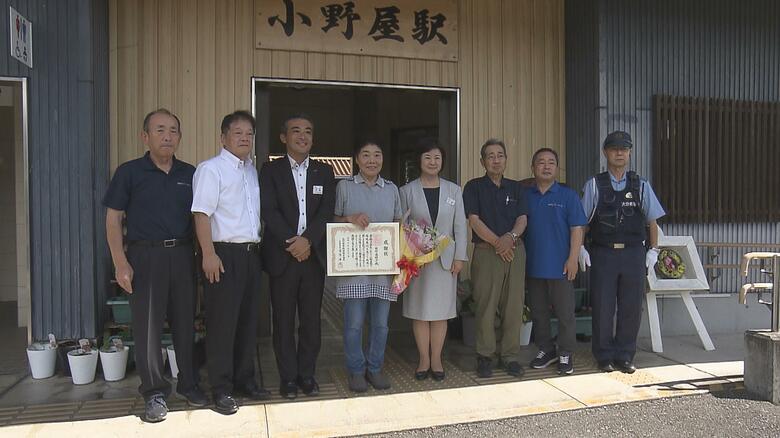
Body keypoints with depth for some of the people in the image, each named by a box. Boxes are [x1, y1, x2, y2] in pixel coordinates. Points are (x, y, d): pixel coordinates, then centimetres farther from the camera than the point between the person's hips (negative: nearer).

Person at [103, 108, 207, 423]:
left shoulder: (189, 174, 9)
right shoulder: (129, 172, 0)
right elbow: (113, 219, -1)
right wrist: (121, 263, -9)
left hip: (182, 255, 3)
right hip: (145, 256, -3)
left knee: (186, 323, 9)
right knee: (147, 326, 2)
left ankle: (189, 384, 25)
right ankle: (155, 393, 16)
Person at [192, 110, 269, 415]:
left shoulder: (252, 171, 16)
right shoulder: (211, 169, -6)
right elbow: (201, 213, -13)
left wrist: (259, 247, 14)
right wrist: (209, 254, -19)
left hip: (251, 253, 7)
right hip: (224, 254, -7)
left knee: (248, 320, 13)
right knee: (222, 323, -1)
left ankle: (244, 379, 26)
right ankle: (221, 389, 10)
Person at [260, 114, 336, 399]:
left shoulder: (324, 172, 11)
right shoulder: (270, 170, 4)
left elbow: (327, 211, 0)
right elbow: (270, 211, -6)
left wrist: (307, 240, -14)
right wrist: (291, 243, -15)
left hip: (313, 255, 2)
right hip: (282, 256, -2)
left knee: (311, 319, 7)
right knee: (284, 319, 5)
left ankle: (307, 374, 20)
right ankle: (288, 376, 17)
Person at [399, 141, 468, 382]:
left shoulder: (453, 190, 7)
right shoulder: (407, 191, 3)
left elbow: (460, 226, 6)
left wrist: (460, 256, -1)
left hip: (445, 259, 1)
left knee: (441, 310, 5)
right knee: (419, 310, 4)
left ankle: (436, 359, 17)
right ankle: (423, 360, 16)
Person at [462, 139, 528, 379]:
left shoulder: (516, 188, 15)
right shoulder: (474, 187, 4)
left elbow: (522, 219, 6)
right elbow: (474, 220, -6)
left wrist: (510, 236, -15)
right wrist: (497, 242, -12)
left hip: (515, 250, 3)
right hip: (485, 251, -3)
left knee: (514, 306, 3)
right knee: (486, 306, -1)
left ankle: (510, 356, 14)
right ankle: (484, 356, 11)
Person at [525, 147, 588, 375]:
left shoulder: (568, 195, 0)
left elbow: (577, 229, -3)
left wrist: (573, 258, -11)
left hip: (560, 266, -3)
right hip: (533, 266, 3)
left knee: (565, 313, 3)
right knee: (538, 312, 12)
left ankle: (565, 354, 17)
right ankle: (546, 349, 27)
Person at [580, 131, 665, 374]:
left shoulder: (641, 185, 9)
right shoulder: (594, 185, 3)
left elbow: (652, 221, 12)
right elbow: (582, 221, 4)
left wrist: (653, 250, 5)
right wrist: (580, 247, -5)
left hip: (633, 254, 2)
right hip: (602, 253, -2)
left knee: (631, 308, 5)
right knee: (603, 307, 2)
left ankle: (624, 356, 20)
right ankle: (604, 356, 16)